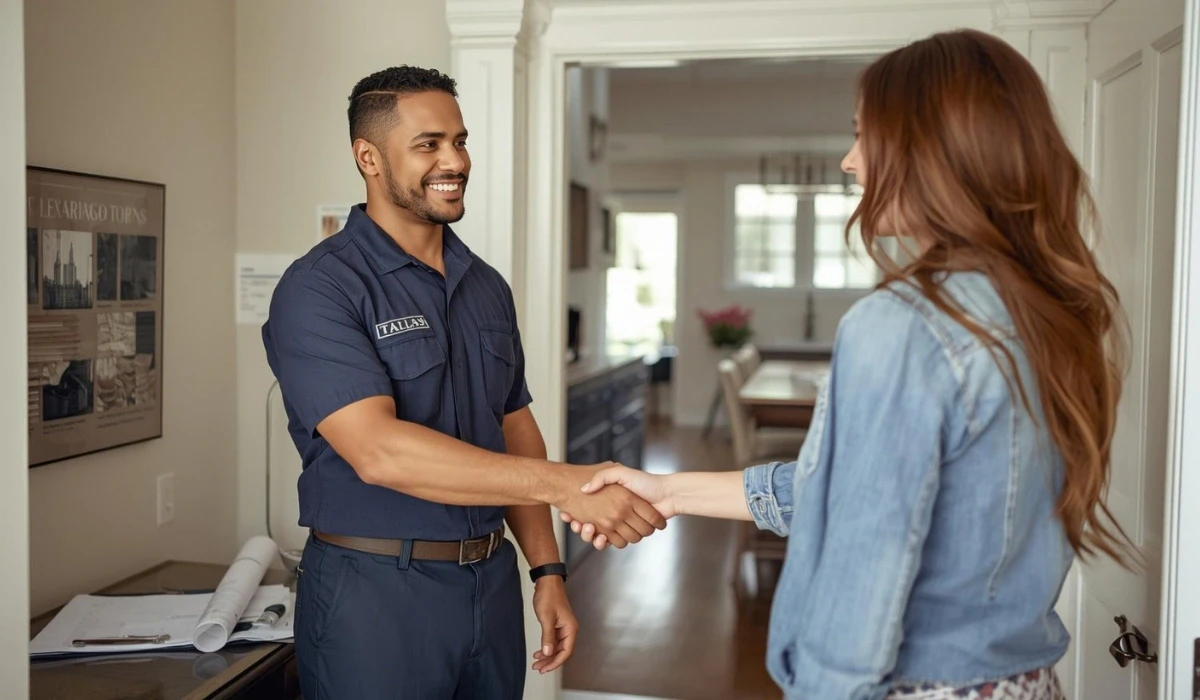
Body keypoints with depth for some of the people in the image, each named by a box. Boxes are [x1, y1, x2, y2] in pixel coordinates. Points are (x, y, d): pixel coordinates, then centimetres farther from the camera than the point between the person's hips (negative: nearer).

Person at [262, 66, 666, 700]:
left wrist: (547, 570, 7)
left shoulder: (488, 287, 8)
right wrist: (566, 485, -28)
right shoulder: (318, 289, -13)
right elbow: (378, 451, -24)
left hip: (492, 580, 6)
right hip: (374, 589, -6)